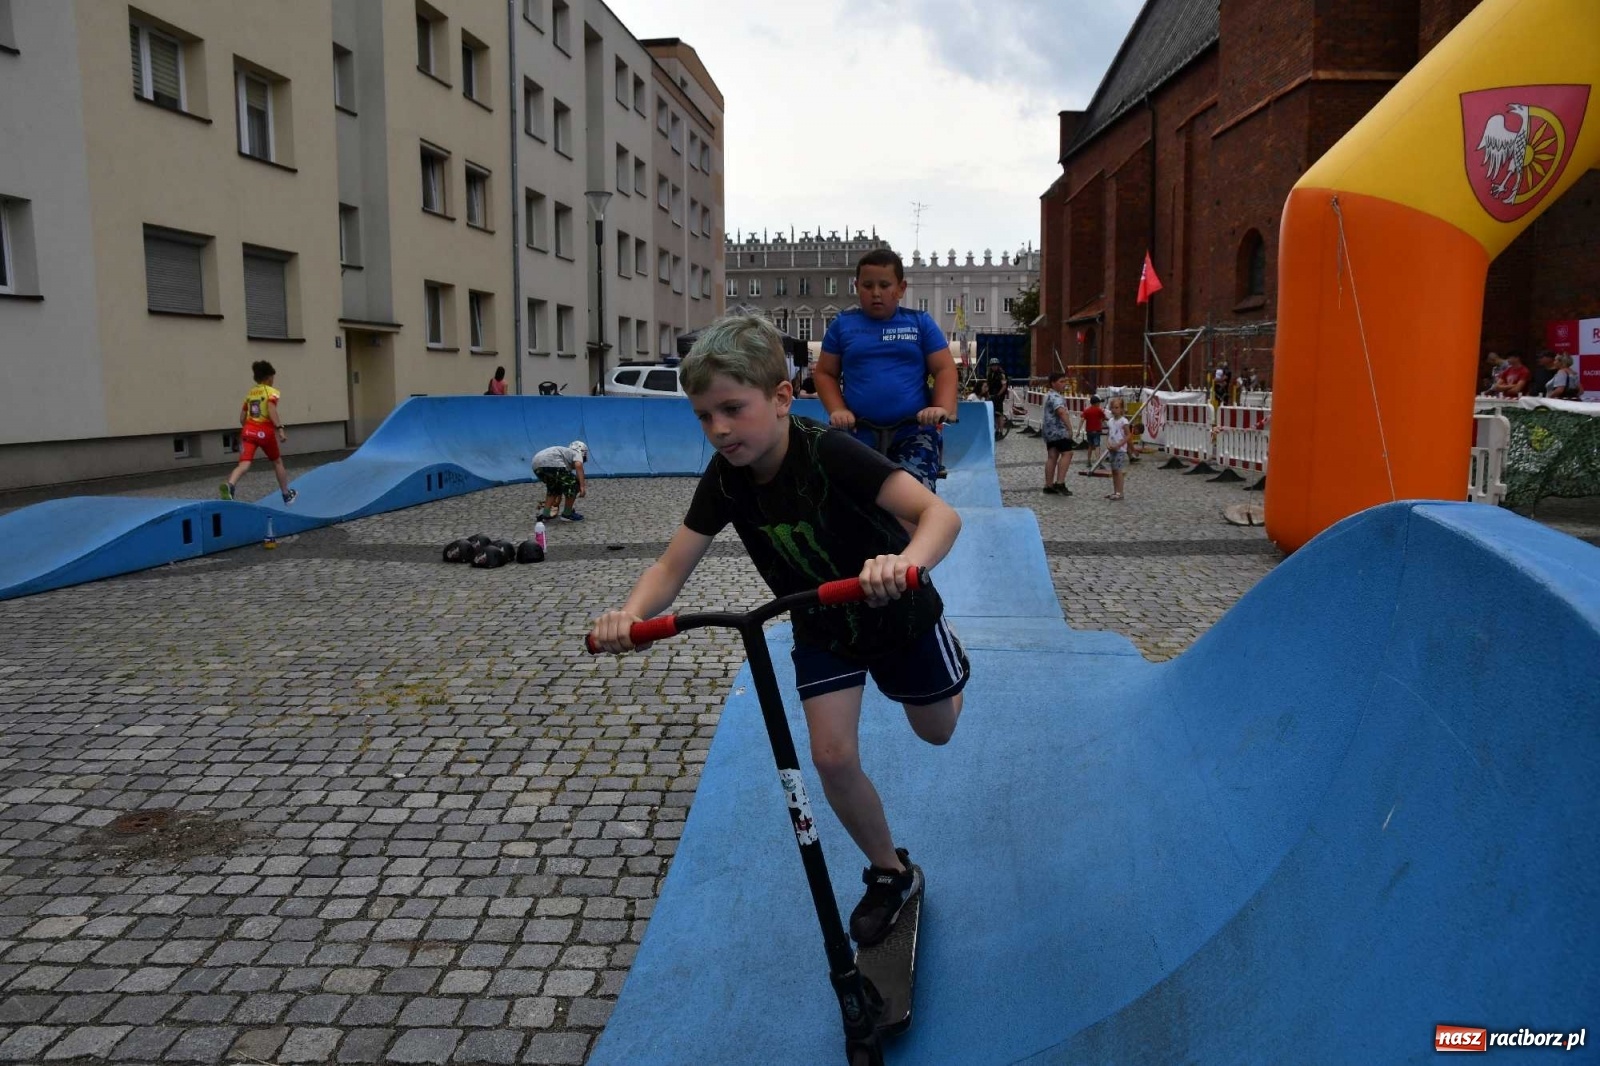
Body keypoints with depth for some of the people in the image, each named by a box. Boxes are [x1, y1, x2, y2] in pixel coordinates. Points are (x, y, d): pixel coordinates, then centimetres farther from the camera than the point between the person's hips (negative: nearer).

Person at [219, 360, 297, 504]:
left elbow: (242, 418, 18)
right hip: (265, 431, -4)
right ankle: (287, 495, 31)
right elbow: (271, 410, -21)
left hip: (249, 431, 4)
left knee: (244, 464, -11)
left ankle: (229, 485, -43)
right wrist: (279, 429, -27)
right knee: (277, 462, 19)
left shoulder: (249, 393, 17)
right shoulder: (271, 391, -1)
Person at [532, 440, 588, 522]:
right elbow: (578, 465, -5)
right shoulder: (577, 453, 22)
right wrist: (582, 486, -13)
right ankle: (567, 514, 13)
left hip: (536, 465, 9)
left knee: (553, 487, 31)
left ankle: (545, 514, 24)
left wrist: (557, 501, 58)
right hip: (551, 463, -9)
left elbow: (560, 484, 49)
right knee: (574, 484, 5)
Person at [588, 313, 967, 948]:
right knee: (833, 756, -10)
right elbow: (672, 567, -19)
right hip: (822, 628, 3)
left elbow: (941, 514, -45)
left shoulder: (828, 453, -36)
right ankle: (891, 874, 15)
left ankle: (946, 668, 55)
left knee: (937, 733, 18)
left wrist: (905, 561, -67)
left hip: (899, 613, -3)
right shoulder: (724, 479, -20)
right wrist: (629, 615, -40)